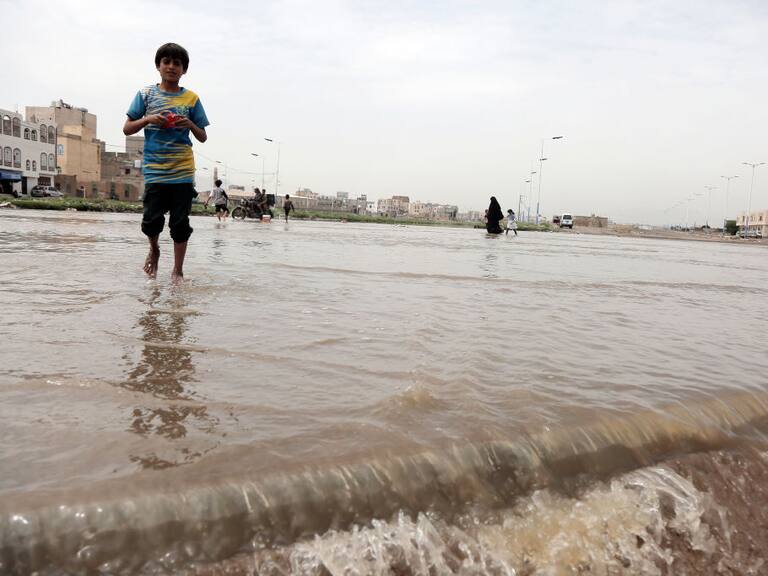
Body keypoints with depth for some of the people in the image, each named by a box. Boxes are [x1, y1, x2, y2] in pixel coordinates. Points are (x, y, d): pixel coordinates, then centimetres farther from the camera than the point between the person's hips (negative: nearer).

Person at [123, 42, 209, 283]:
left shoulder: (191, 99, 7)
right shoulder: (146, 94, 7)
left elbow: (203, 137, 10)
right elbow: (127, 129, 8)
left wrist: (190, 124, -10)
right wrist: (149, 119, -9)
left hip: (183, 172, 0)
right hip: (154, 171, 0)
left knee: (180, 223, 3)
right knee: (152, 221, -6)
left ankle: (178, 270, 14)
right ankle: (154, 249, 27)